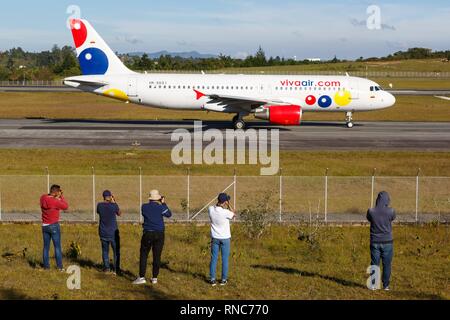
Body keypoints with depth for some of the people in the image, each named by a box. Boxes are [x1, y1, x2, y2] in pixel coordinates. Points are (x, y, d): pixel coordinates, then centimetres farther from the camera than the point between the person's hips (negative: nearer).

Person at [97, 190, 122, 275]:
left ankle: (106, 268, 16)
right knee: (116, 251, 9)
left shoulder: (99, 205, -6)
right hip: (113, 232, -3)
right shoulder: (114, 205, -14)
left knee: (105, 250, 16)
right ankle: (116, 269, 6)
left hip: (103, 233, 3)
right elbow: (119, 214, 5)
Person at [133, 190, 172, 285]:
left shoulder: (144, 207, -3)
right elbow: (169, 214, 9)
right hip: (159, 234, 0)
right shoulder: (161, 207, -7)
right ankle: (155, 278, 10)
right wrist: (164, 204, 17)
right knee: (157, 256, 7)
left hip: (147, 234, 0)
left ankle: (142, 277, -1)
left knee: (143, 255, 5)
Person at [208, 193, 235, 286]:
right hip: (225, 238, -3)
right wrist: (228, 205, -3)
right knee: (225, 259, 8)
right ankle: (224, 279, 13)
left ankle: (212, 279, 9)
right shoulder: (225, 212, -24)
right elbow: (233, 215, -3)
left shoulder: (211, 209, -12)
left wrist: (219, 202, 5)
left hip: (215, 238, 3)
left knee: (214, 259, 9)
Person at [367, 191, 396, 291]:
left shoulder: (371, 211, -10)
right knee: (387, 264, 7)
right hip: (387, 242, -1)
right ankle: (386, 285, 10)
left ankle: (373, 285, 9)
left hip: (375, 242, 1)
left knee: (374, 264, 8)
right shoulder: (391, 211, -12)